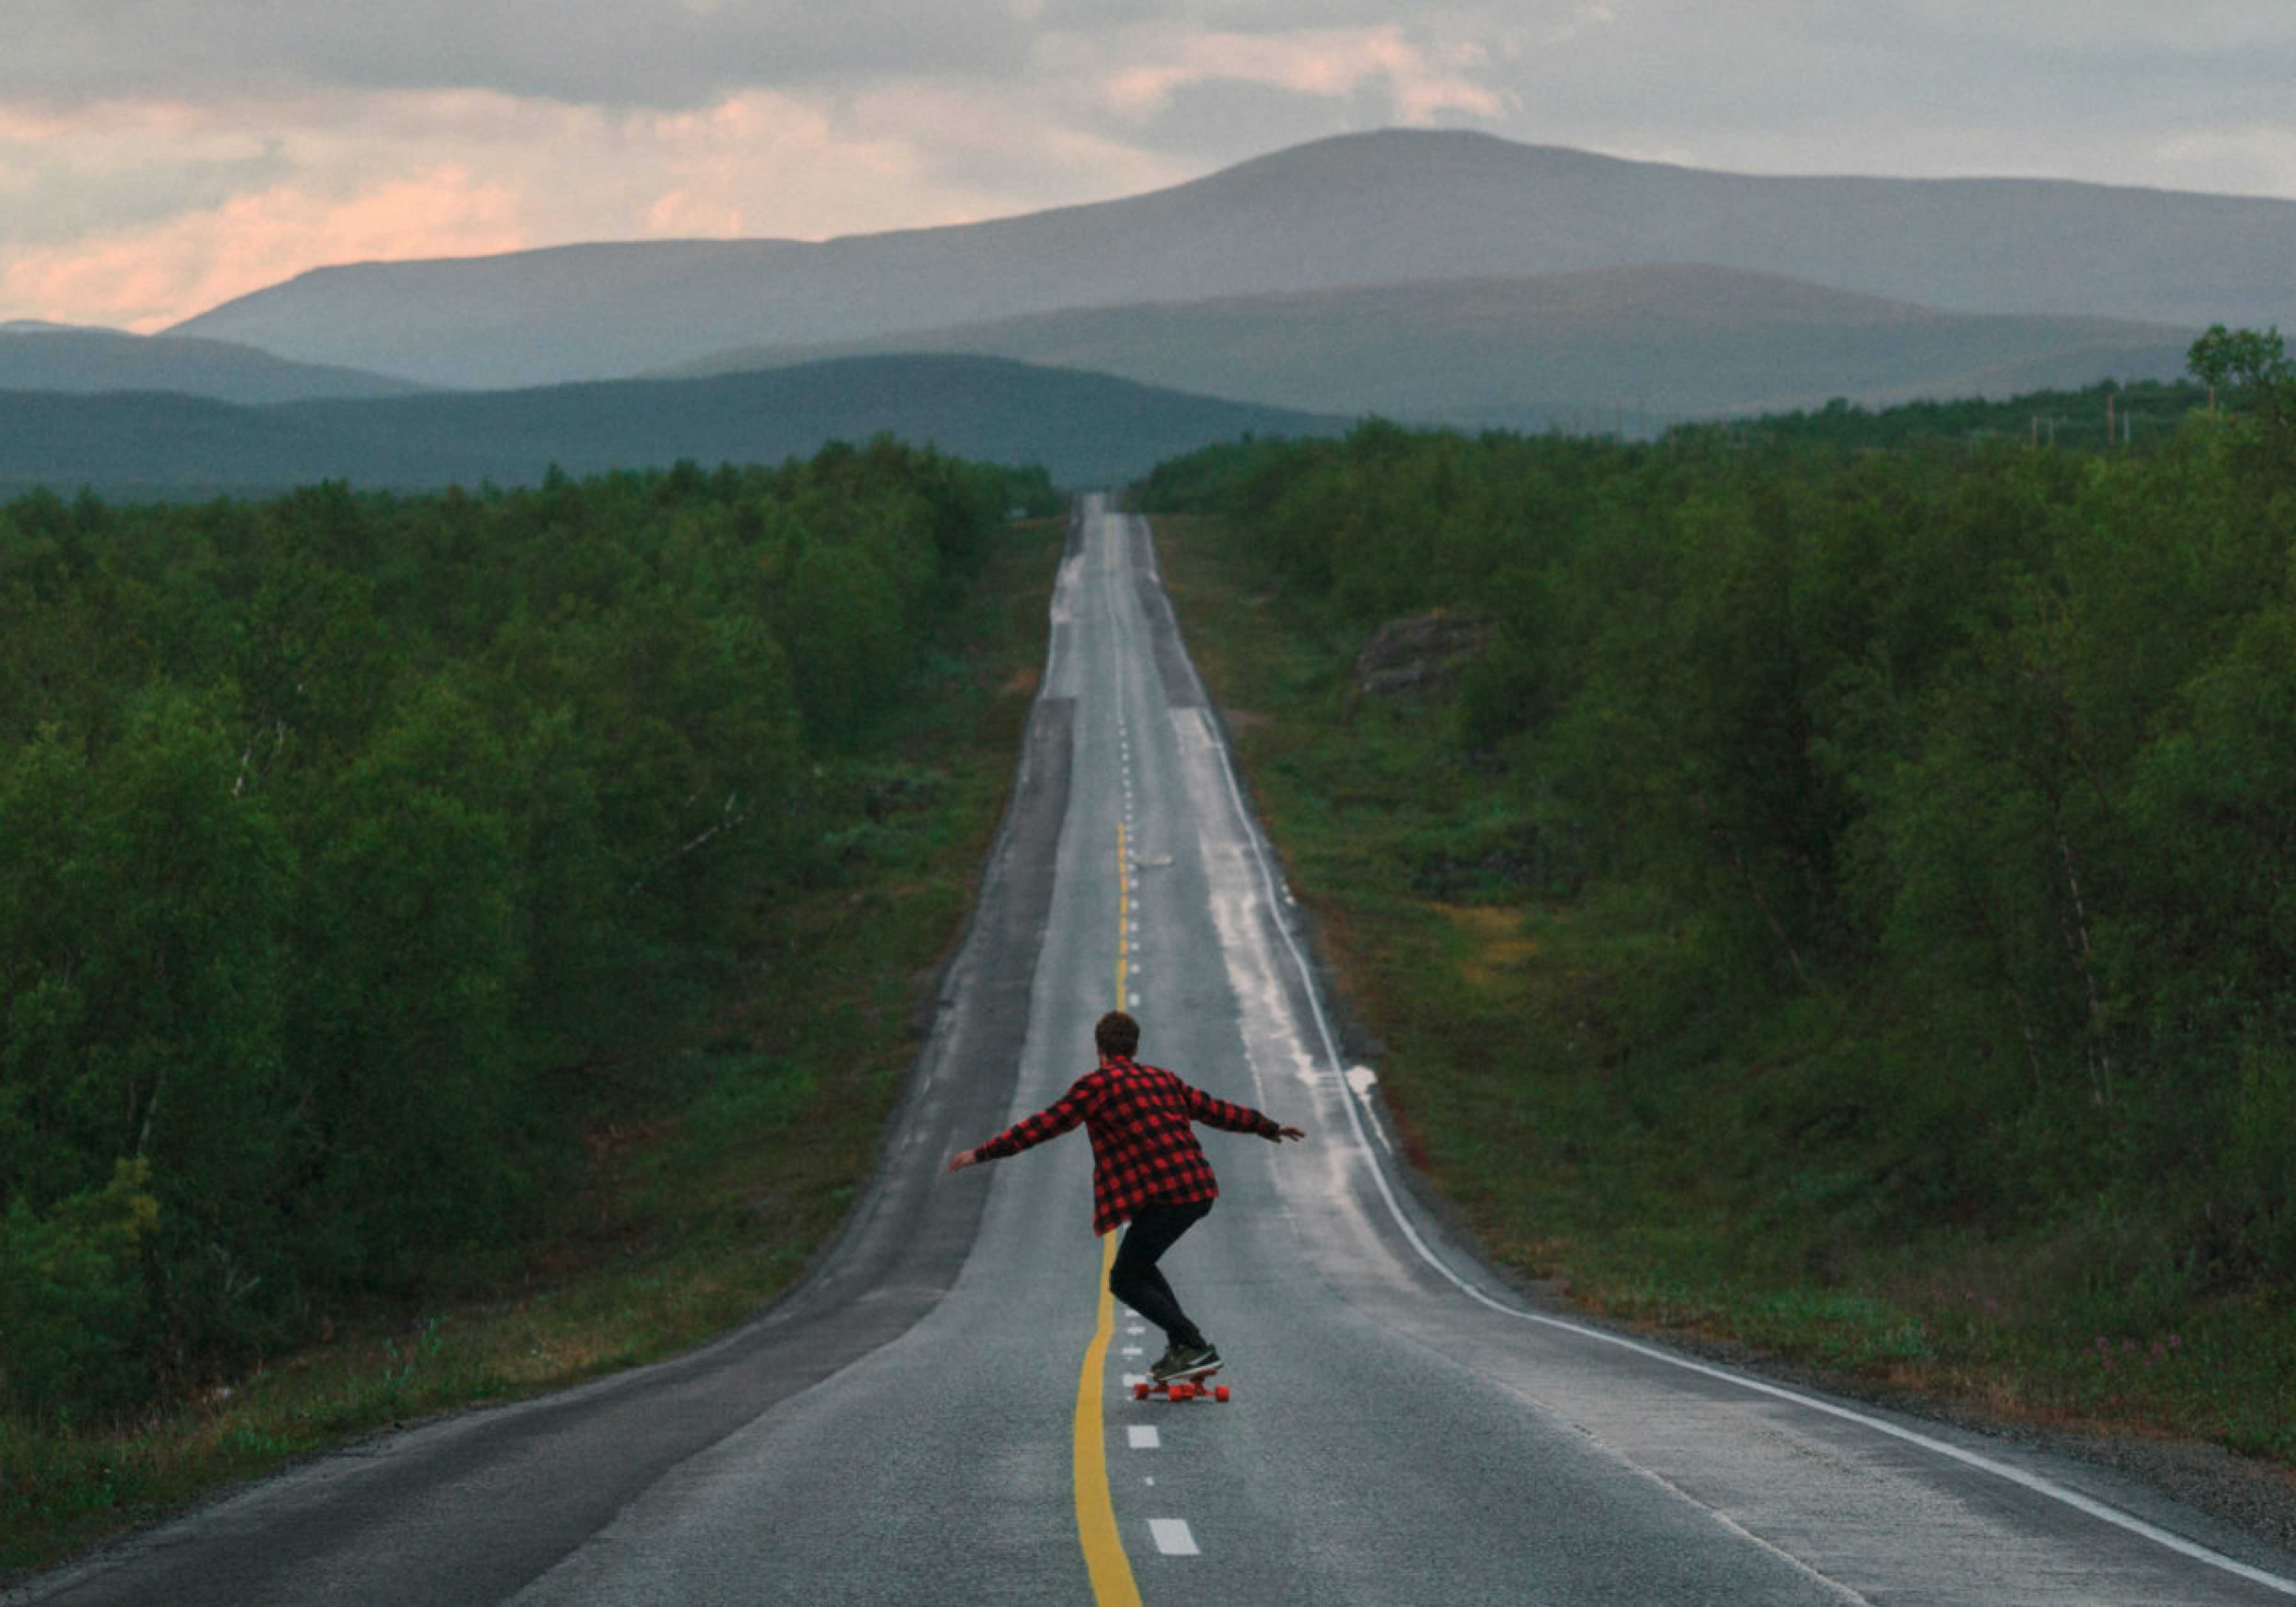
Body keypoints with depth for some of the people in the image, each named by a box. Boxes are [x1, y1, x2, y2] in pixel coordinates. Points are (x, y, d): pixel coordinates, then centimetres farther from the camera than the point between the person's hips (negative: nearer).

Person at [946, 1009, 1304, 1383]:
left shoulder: (1098, 1085, -2)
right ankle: (1182, 1348, 18)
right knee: (1139, 1265, 24)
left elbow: (1046, 1124, -7)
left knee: (1125, 1281, 0)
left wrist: (983, 1154, -4)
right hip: (1200, 1192, 8)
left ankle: (1196, 1347, -8)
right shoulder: (1163, 1079, 19)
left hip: (1165, 1197, -8)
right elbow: (1216, 1110, 28)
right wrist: (1269, 1127, 44)